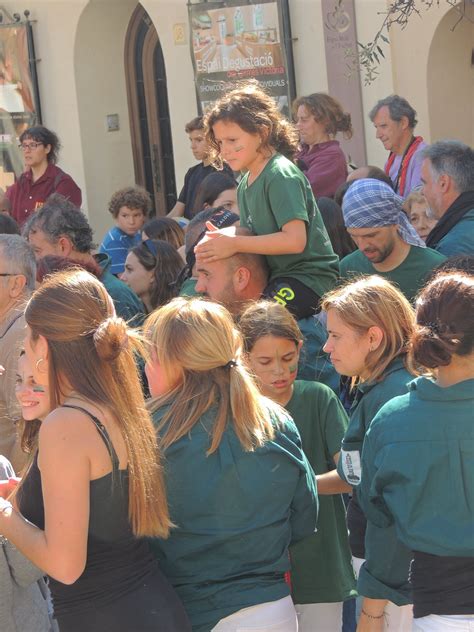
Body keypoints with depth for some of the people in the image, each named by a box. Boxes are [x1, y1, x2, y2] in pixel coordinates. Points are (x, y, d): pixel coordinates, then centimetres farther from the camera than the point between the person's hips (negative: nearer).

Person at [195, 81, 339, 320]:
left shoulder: (281, 175, -14)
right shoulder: (245, 184, 14)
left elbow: (295, 240, -23)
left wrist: (234, 244, -20)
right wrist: (222, 240, -5)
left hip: (308, 278, -9)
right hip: (275, 277, 9)